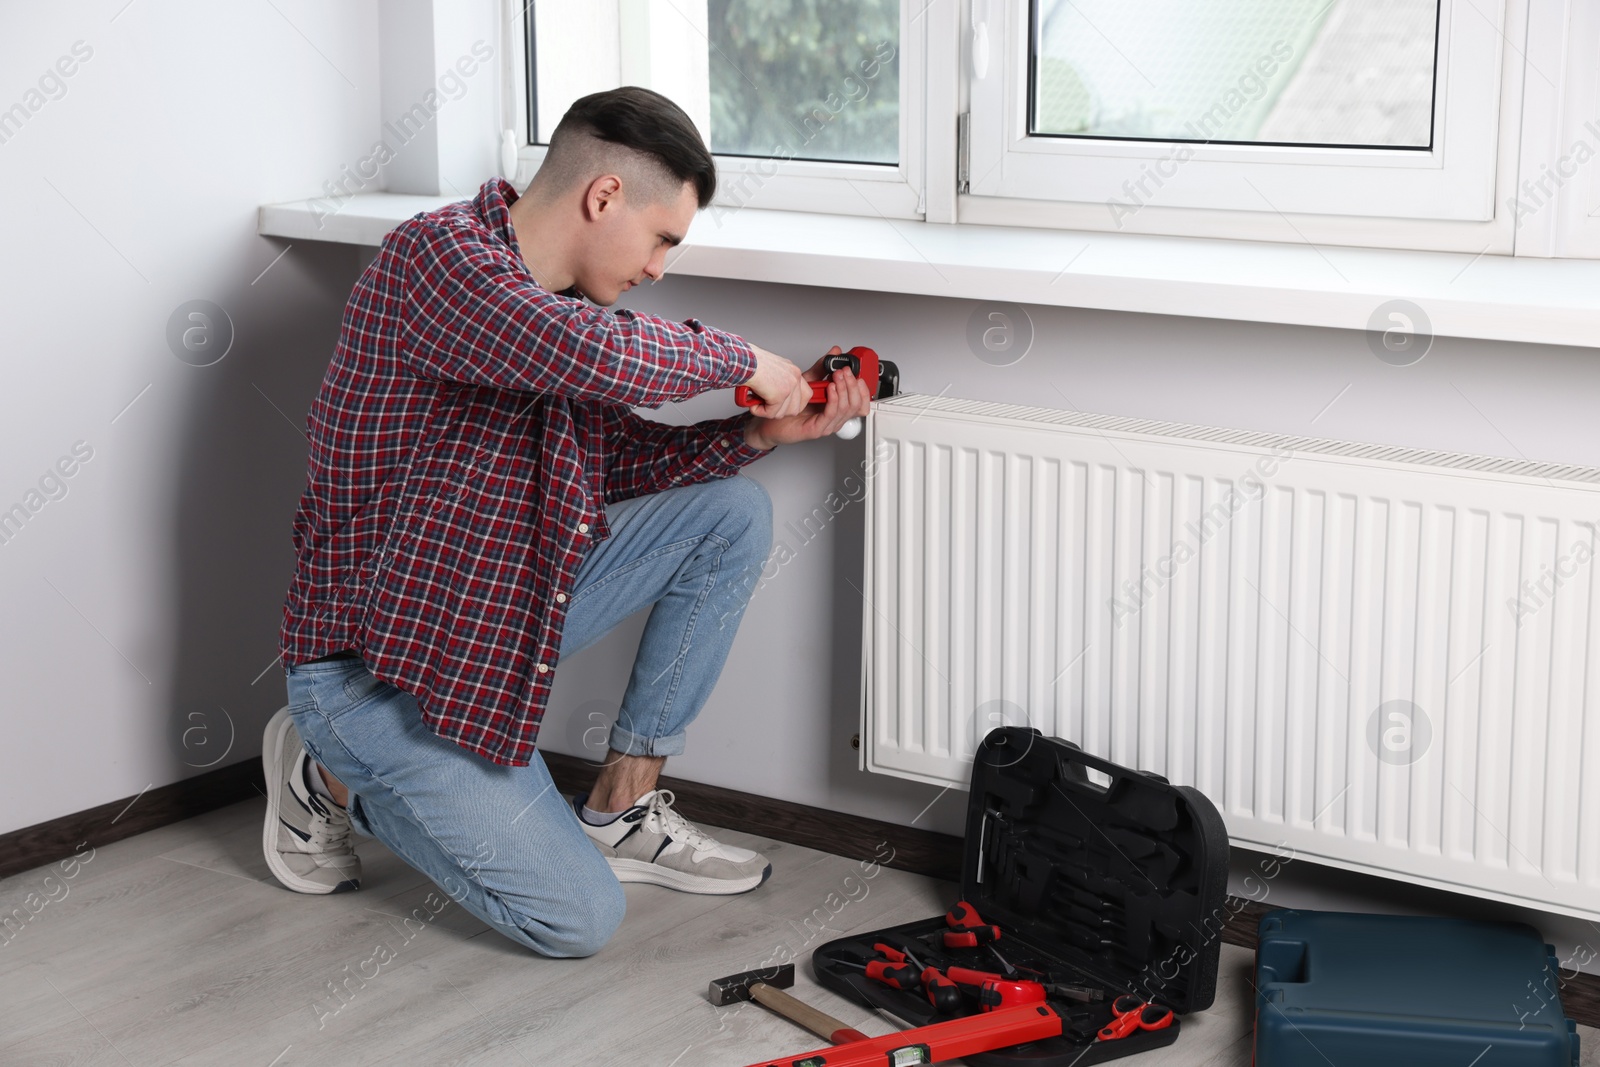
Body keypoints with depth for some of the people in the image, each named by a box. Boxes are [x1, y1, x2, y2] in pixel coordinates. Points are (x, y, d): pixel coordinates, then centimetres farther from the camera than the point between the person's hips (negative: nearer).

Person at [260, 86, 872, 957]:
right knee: (577, 918, -10)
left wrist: (758, 433, -1)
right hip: (377, 662, -9)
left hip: (505, 611, 9)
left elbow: (614, 461, 13)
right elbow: (589, 352, -40)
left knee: (733, 513, 2)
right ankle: (335, 777, 10)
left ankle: (619, 812, 8)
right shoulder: (438, 254, -22)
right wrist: (739, 360, -22)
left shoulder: (554, 297, 6)